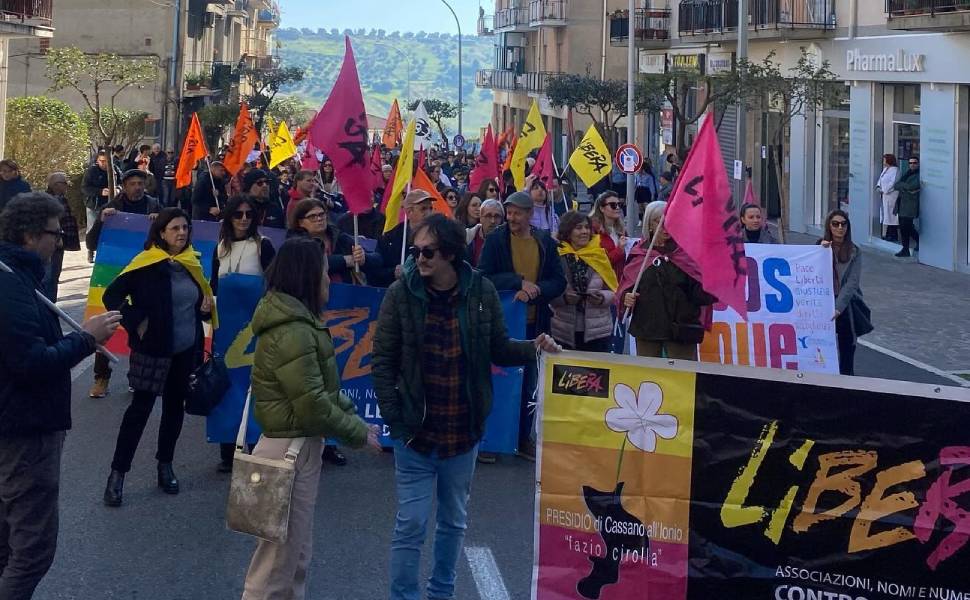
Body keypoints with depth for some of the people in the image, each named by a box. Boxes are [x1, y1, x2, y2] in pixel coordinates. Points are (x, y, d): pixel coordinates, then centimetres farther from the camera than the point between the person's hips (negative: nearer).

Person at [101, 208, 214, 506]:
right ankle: (117, 473, 4)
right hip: (153, 348, -5)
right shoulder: (147, 263, -12)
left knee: (175, 406, 13)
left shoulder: (192, 263, 6)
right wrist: (135, 323, -17)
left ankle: (165, 466, 27)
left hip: (187, 350, 6)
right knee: (140, 407, -4)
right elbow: (112, 295, -12)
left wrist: (206, 306, 1)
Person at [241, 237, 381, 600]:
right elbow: (312, 405, -23)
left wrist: (354, 417, 6)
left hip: (298, 445, 10)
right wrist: (359, 434, -12)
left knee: (297, 554, 20)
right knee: (279, 557, 0)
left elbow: (323, 389, 15)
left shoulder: (296, 321, 11)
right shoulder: (292, 332, -22)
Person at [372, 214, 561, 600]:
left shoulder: (481, 292, -5)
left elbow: (498, 349, 5)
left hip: (465, 430, 3)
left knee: (454, 520, 17)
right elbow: (383, 360, -6)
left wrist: (533, 349, -13)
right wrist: (393, 418, -11)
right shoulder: (401, 293, -10)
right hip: (415, 430, -2)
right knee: (411, 523, 1)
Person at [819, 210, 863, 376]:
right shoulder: (820, 246, 4)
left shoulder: (854, 252, -2)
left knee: (847, 348, 4)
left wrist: (838, 308, -20)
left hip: (846, 307, -1)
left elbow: (852, 283, -10)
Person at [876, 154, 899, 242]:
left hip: (891, 195, -9)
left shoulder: (895, 170, -12)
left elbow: (893, 183, -19)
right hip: (884, 195, 9)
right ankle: (888, 234, 16)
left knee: (891, 215, -6)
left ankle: (893, 236, -2)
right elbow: (880, 179, 21)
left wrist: (884, 190, -16)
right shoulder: (885, 169, 15)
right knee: (886, 214, 10)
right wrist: (878, 186, 3)